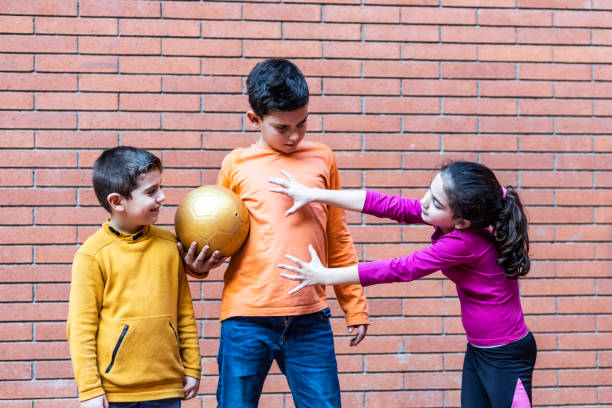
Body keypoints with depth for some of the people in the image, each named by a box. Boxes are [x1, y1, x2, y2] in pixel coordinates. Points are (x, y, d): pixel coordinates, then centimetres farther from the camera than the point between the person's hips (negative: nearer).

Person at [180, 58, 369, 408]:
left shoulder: (322, 159, 9)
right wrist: (200, 265, -6)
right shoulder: (237, 165, 5)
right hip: (247, 317, -1)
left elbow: (337, 239, 15)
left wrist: (355, 306, 15)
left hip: (309, 319, 1)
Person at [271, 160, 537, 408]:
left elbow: (399, 270, -24)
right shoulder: (450, 217, -8)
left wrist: (325, 276, -17)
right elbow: (388, 206, -6)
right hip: (478, 351, 8)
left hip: (506, 356, -8)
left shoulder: (465, 242, -29)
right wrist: (312, 195, -8)